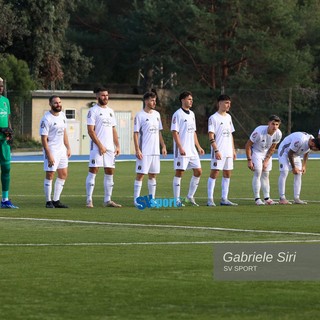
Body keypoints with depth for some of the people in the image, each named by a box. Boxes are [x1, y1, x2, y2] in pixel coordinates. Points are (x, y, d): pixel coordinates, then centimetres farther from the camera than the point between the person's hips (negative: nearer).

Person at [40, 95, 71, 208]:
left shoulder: (62, 115, 8)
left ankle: (56, 200, 15)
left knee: (63, 174, 9)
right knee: (50, 175, -5)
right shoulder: (46, 119, -17)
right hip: (51, 149, -8)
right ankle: (48, 201, 3)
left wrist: (68, 148, 14)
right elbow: (44, 139, -18)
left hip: (61, 149, 8)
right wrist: (49, 156, -22)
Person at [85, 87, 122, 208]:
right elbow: (90, 130, -11)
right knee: (93, 171, -8)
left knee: (110, 173, 6)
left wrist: (117, 146, 9)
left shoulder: (110, 111, 17)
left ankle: (107, 200, 12)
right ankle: (89, 200, -7)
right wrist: (100, 146, -16)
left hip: (110, 148, 7)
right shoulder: (93, 111, -5)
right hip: (97, 148, -7)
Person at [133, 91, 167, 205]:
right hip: (144, 152, -6)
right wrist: (137, 150, -16)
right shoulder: (140, 115, -7)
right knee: (140, 174, -7)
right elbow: (136, 133, -9)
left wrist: (163, 146, 12)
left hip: (155, 151, 6)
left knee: (153, 175, 10)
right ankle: (136, 200, -4)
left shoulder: (156, 114, 13)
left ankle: (152, 199, 15)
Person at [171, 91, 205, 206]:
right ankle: (177, 199, 0)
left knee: (198, 171, 6)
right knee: (179, 173, -4)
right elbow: (174, 132, -14)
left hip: (192, 150, 8)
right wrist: (180, 148, -21)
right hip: (182, 151, -8)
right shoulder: (177, 114, -9)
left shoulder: (191, 114, 15)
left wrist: (198, 147, 16)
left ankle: (190, 197, 16)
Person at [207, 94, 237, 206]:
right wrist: (216, 150, -20)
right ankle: (210, 199, -6)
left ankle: (224, 199, 13)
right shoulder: (213, 118, -8)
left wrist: (233, 150, 16)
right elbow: (211, 136, -13)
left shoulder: (228, 117, 15)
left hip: (228, 152, 8)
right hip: (218, 152, -8)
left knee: (227, 174, 8)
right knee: (214, 173, -8)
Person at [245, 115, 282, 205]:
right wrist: (249, 160, -22)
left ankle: (267, 198, 10)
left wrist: (266, 161, -6)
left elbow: (272, 148, -1)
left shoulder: (278, 134, -17)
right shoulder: (259, 131, -34)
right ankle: (257, 199, -15)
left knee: (266, 174, 6)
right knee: (258, 172, -16)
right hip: (255, 151, -5)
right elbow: (248, 145, -23)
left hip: (266, 153, 5)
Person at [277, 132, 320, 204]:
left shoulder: (312, 141, -13)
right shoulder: (300, 141, -38)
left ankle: (296, 198, 1)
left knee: (299, 174, 0)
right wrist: (293, 167, -18)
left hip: (296, 154, 8)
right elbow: (290, 153, -27)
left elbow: (306, 153, 7)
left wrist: (304, 166, 4)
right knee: (284, 173, -16)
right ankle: (282, 199, -16)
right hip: (285, 151, -8)